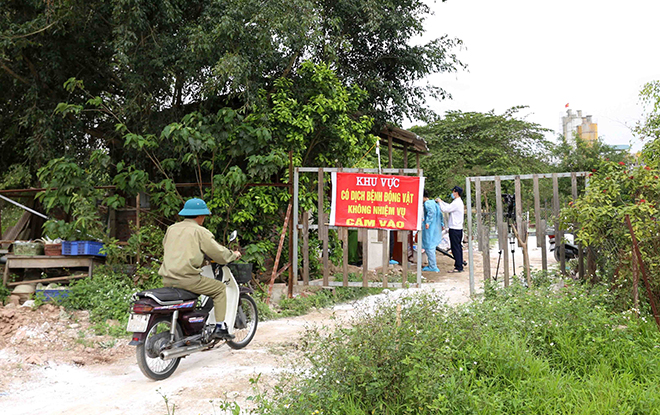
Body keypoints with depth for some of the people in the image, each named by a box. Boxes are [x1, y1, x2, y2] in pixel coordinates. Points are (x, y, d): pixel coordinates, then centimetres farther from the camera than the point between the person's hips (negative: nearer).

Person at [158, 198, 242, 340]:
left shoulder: (171, 229, 14)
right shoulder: (200, 231, -5)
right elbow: (219, 253, -4)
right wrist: (234, 255, 17)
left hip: (167, 279, 7)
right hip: (187, 278, -7)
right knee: (221, 288, 8)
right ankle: (220, 328, 4)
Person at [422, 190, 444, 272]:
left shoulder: (427, 203, -11)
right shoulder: (434, 202, 16)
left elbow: (431, 212, -28)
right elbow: (440, 214, 19)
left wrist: (428, 222, -31)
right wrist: (442, 224, 22)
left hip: (429, 228, -10)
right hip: (436, 228, 10)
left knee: (429, 247, -4)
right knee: (431, 247, 17)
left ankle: (433, 267, -1)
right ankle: (432, 264, 24)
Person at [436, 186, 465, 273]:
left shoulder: (456, 203, -17)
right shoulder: (459, 202, 15)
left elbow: (445, 210, -17)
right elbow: (449, 206, 27)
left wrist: (440, 202, -4)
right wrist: (441, 201, 22)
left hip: (454, 229, -10)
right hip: (459, 228, 10)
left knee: (455, 248, -7)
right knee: (458, 247, 12)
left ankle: (458, 267, -5)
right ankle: (460, 266, 17)